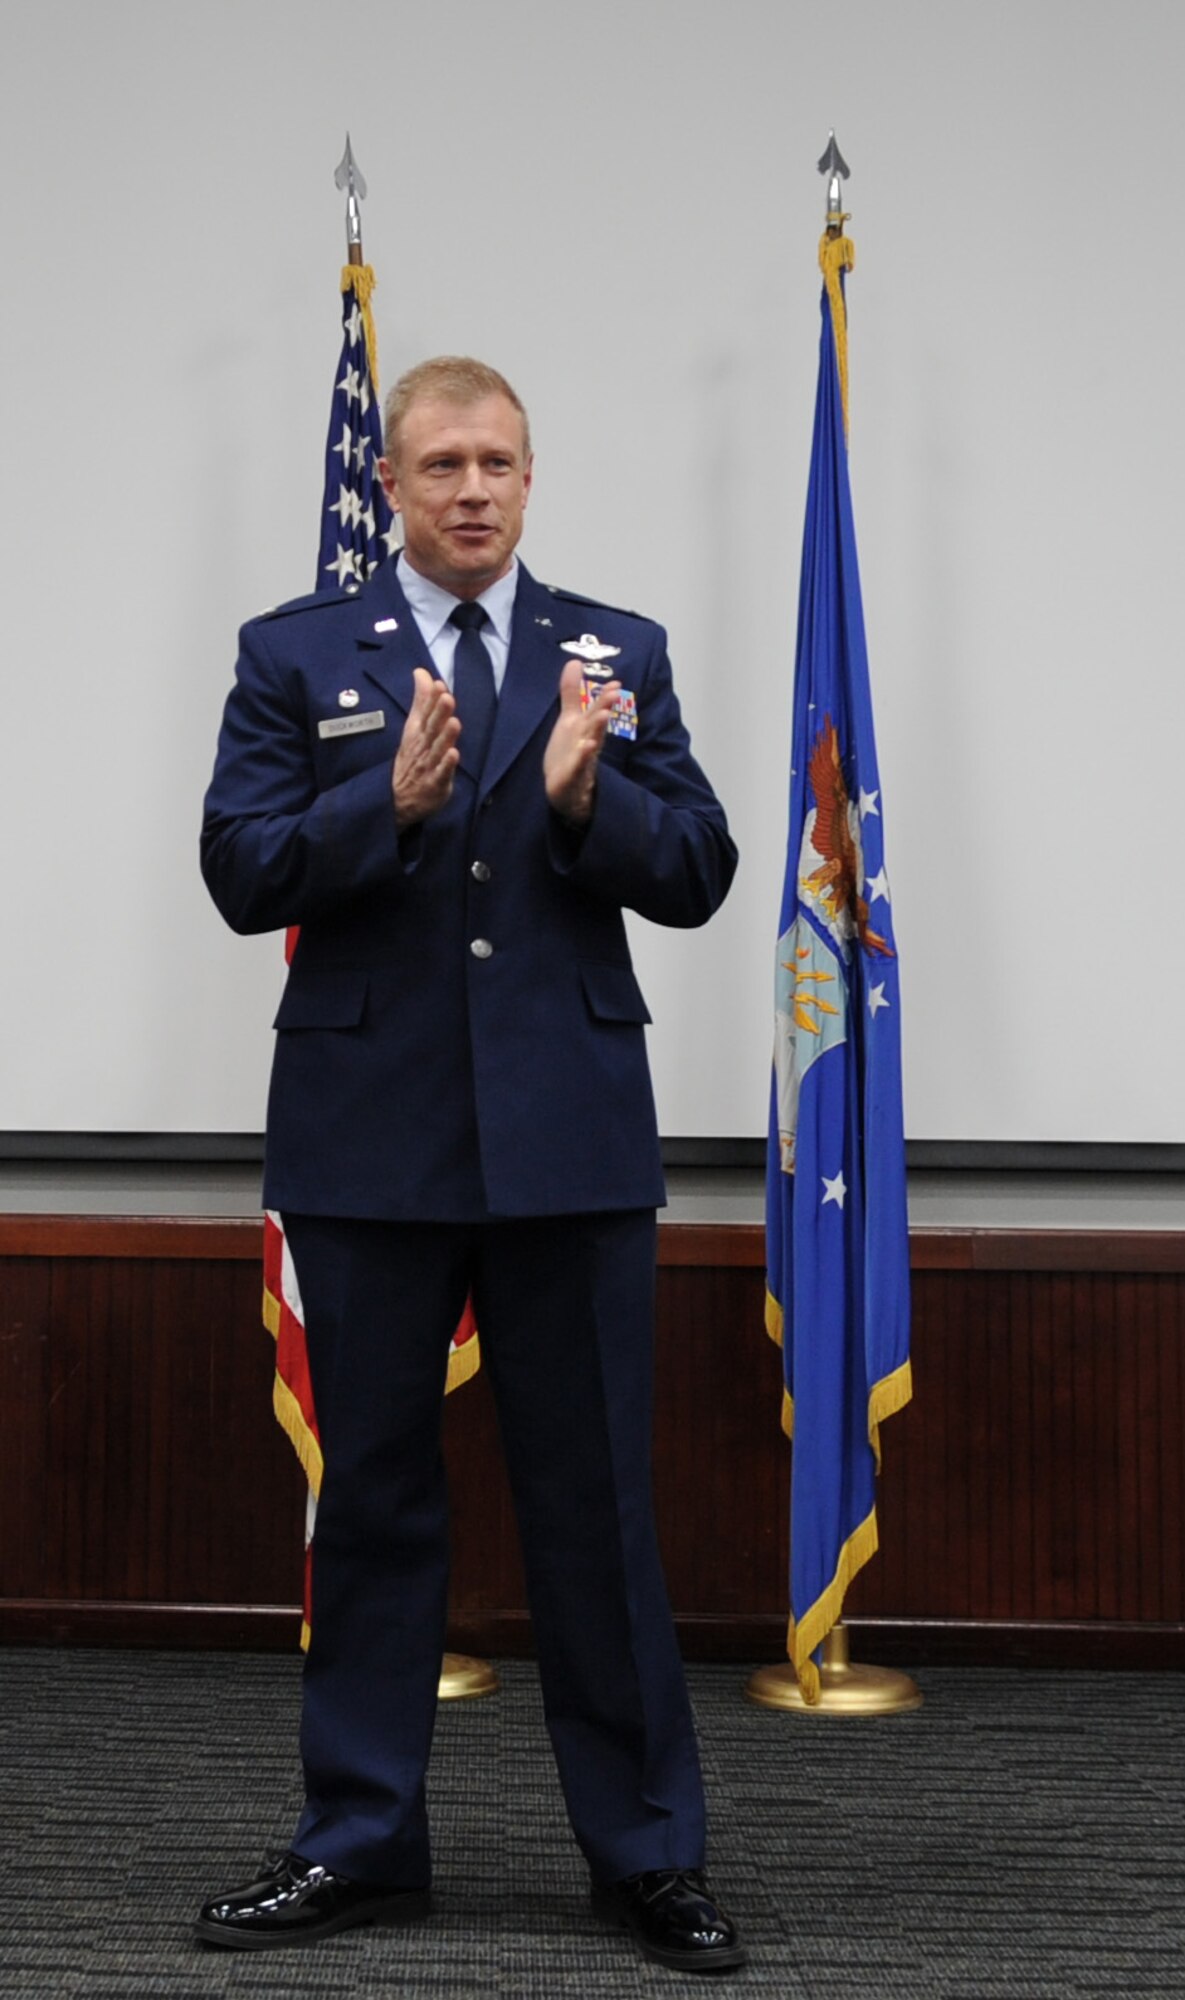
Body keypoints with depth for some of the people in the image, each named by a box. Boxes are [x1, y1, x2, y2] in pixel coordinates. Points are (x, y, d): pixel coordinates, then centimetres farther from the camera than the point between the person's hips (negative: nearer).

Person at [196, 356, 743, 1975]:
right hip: (369, 1137, 0)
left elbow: (695, 876, 2)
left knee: (597, 1496, 5)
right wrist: (388, 801, -18)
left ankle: (649, 1854, 17)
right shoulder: (295, 656, 6)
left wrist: (585, 798, -16)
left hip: (570, 1135, 0)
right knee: (374, 1493, 10)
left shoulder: (618, 655, 8)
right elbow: (243, 874, -3)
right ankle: (359, 1845, 23)